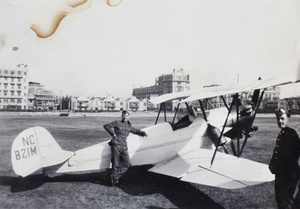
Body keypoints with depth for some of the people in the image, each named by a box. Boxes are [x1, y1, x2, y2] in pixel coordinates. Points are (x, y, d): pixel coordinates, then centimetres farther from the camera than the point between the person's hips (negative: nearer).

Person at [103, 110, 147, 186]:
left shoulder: (129, 126, 20)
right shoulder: (117, 123, 4)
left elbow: (136, 131, 35)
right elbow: (106, 126, 3)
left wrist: (142, 133, 20)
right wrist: (113, 134, -1)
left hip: (124, 147, 5)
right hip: (116, 145, -5)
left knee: (127, 163, -3)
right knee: (115, 164, -2)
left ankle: (115, 176, 4)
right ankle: (114, 180, 10)